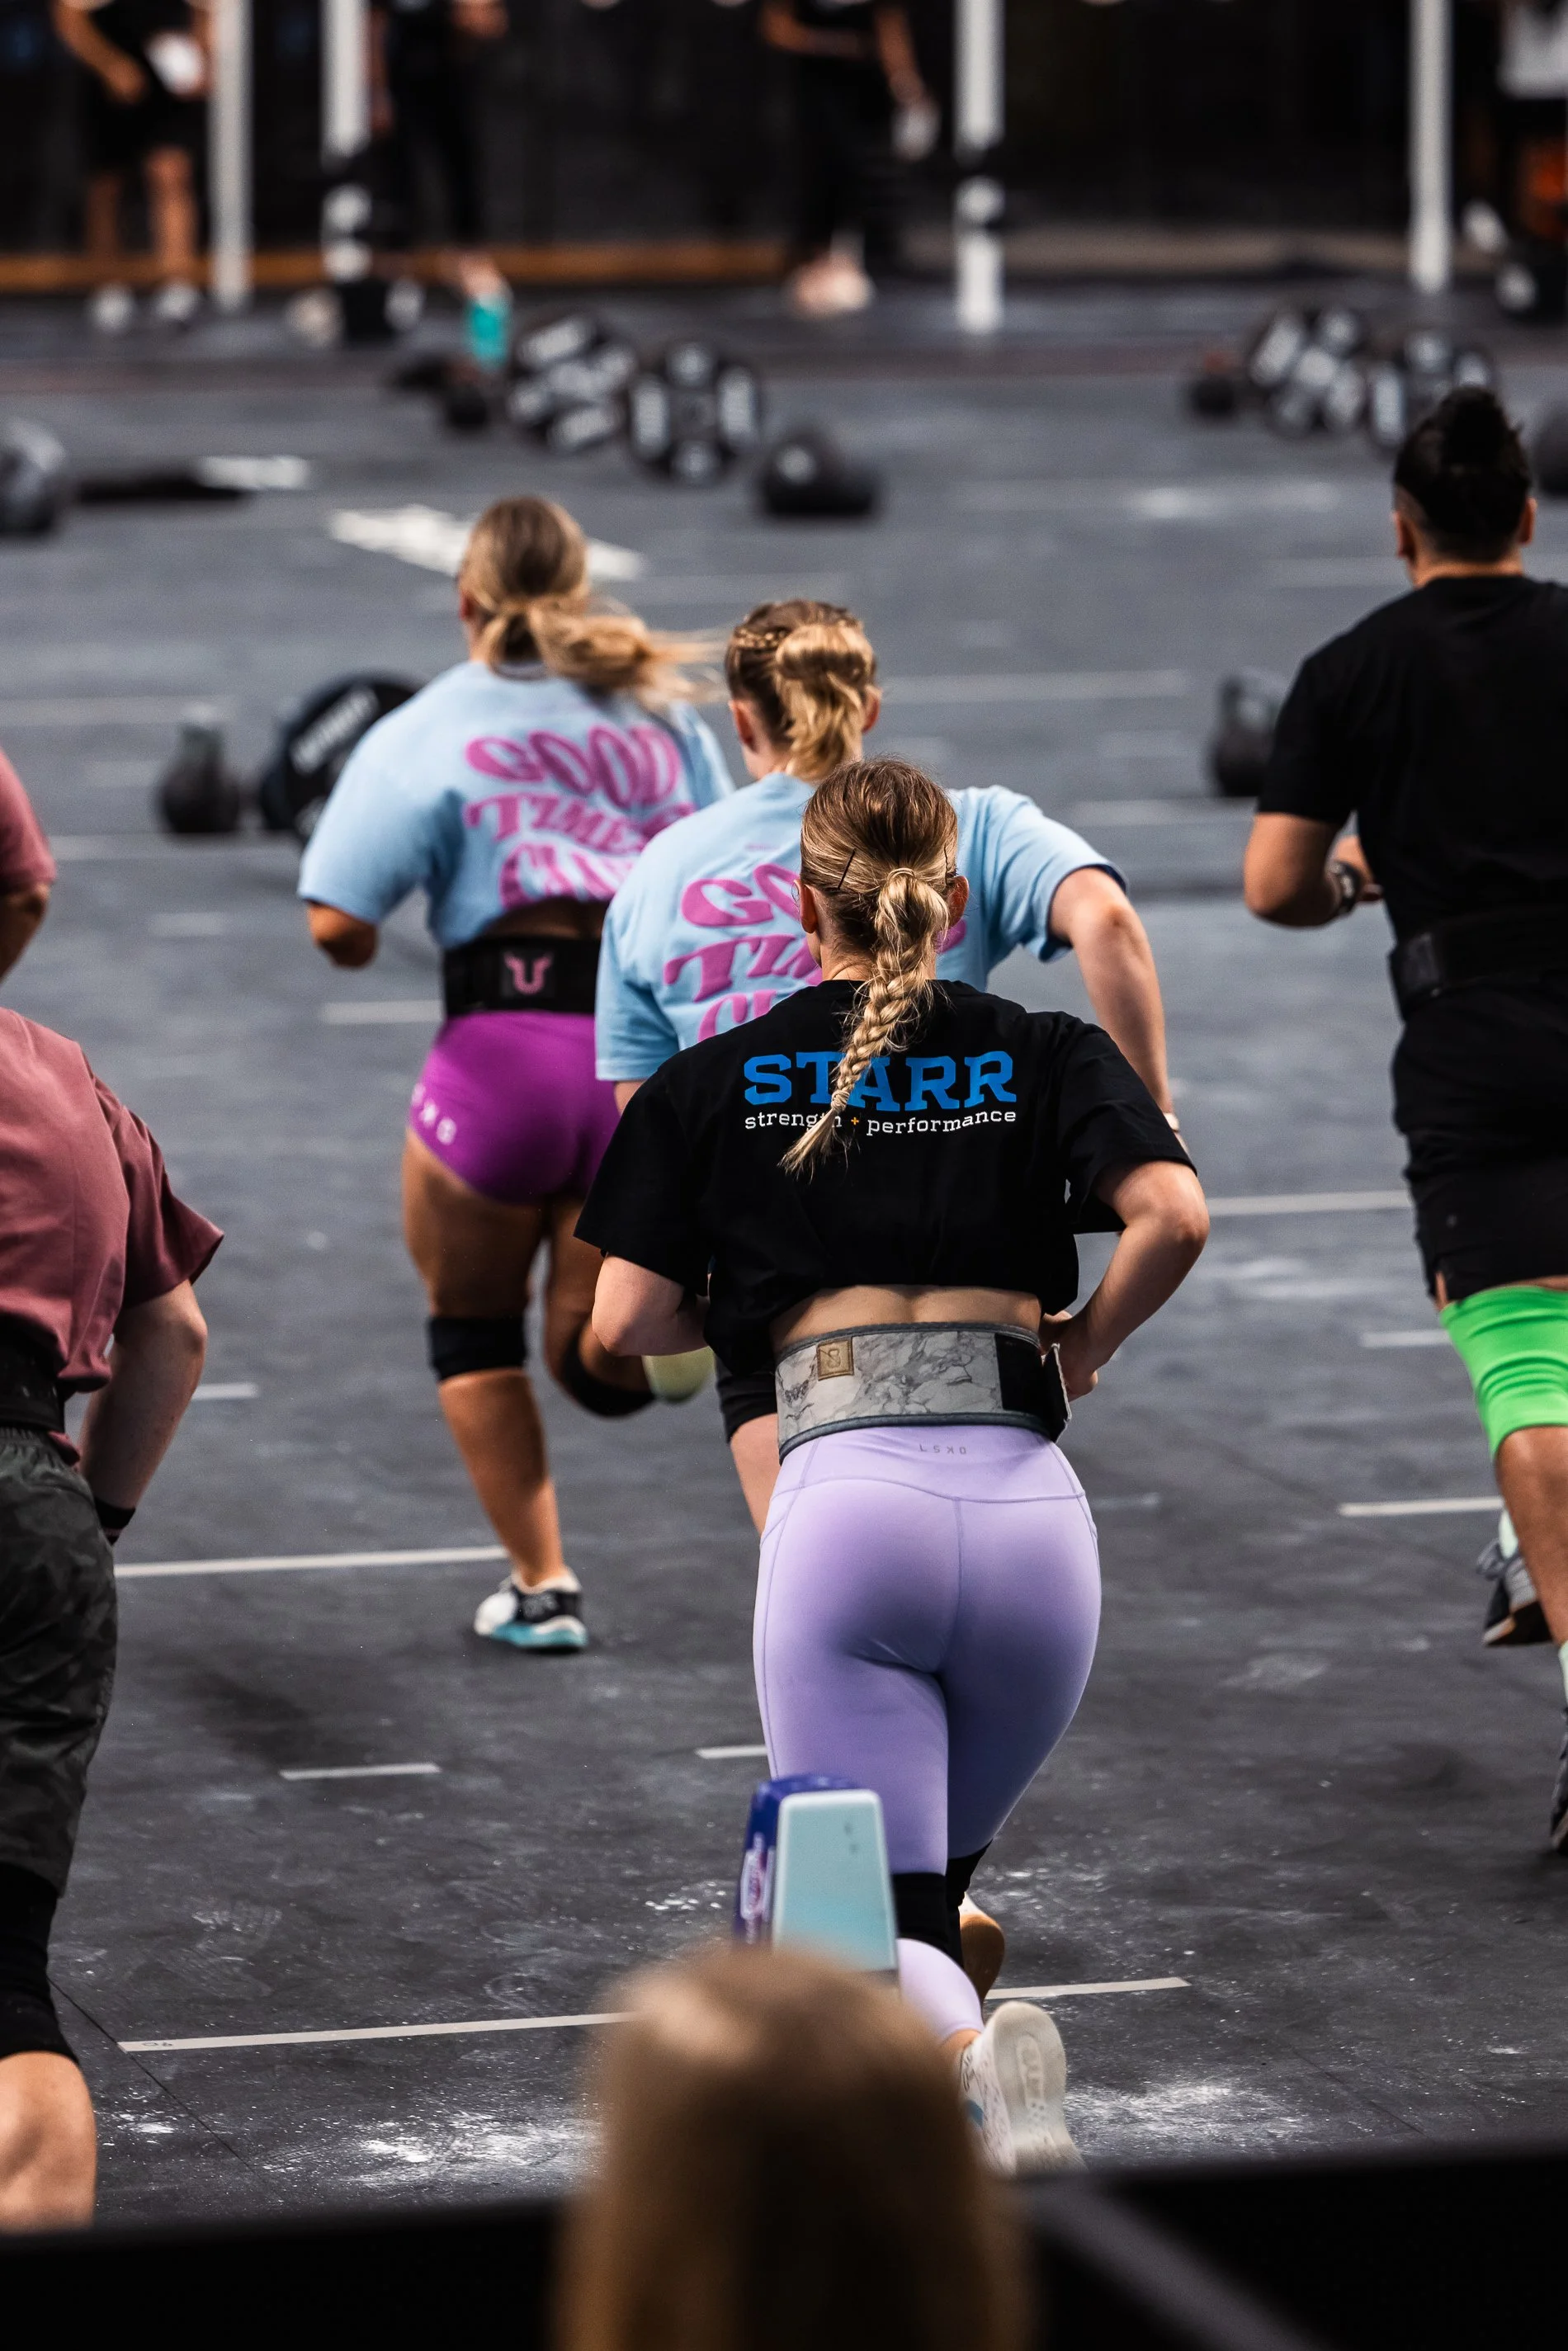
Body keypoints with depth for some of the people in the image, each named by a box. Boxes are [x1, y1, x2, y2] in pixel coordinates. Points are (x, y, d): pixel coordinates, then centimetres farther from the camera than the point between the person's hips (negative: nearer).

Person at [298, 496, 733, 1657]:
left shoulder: (423, 734, -1)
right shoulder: (666, 717, 12)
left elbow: (339, 928, -7)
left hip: (505, 1055, -3)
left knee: (474, 1332, 20)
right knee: (600, 1369, 10)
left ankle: (542, 1587, 17)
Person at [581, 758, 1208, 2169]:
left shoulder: (714, 1083, 12)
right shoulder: (1046, 1056, 12)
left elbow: (625, 1326, 5)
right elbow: (1174, 1216, -6)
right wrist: (1090, 1341, 12)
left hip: (846, 1501, -2)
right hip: (1033, 1511, 2)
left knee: (878, 1927, -4)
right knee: (935, 1871, 24)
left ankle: (969, 2053, -35)